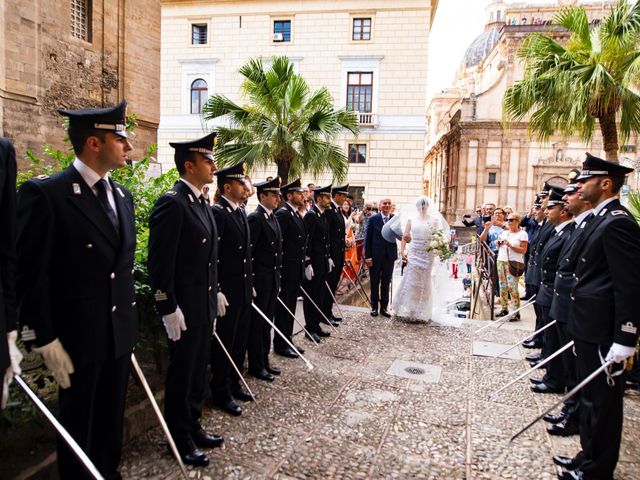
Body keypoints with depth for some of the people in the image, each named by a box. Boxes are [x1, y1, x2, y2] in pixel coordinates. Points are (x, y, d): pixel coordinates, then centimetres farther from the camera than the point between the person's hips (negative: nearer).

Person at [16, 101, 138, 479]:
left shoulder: (122, 195, 8)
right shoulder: (45, 193, -15)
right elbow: (31, 275, -14)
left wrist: (131, 321, 13)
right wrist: (44, 339, -14)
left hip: (120, 333, 6)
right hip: (77, 336, -6)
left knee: (112, 419, 20)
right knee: (78, 426, 13)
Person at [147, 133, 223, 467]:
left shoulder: (202, 202, 11)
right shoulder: (171, 203, -17)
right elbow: (160, 263, -20)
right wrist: (168, 308, -20)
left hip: (205, 304, 9)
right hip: (183, 308, -9)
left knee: (198, 369, 19)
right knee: (181, 372, 8)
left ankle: (193, 426, 36)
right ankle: (179, 438, 26)